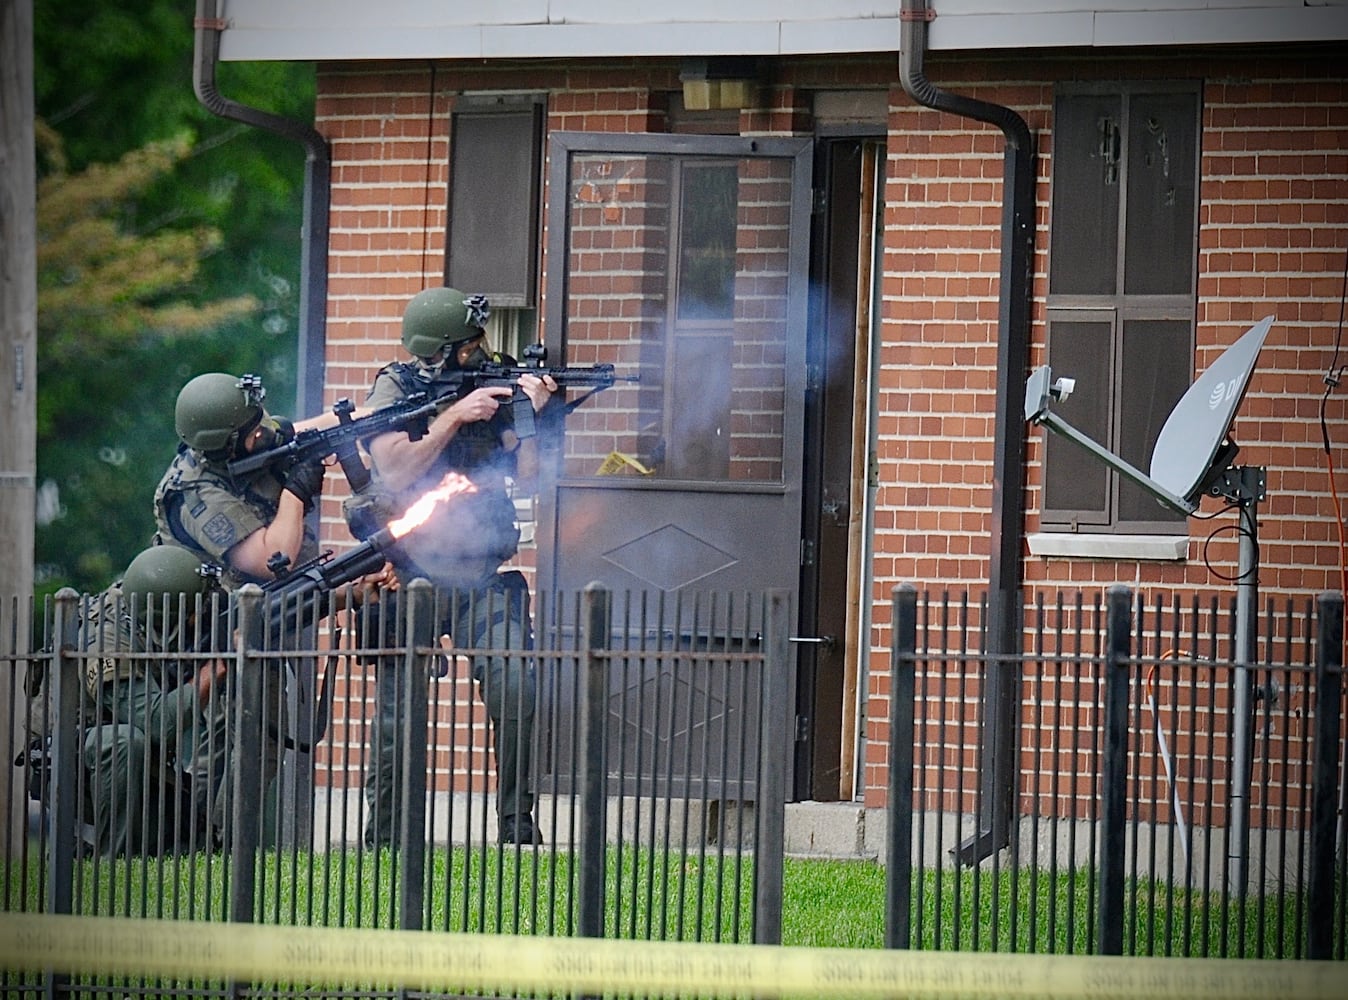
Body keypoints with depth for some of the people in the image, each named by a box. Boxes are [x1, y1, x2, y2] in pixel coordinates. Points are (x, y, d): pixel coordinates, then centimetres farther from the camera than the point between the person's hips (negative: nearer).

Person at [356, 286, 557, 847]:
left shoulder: (491, 384, 8)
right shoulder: (395, 387, -1)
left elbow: (524, 473, 3)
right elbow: (394, 471, -14)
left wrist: (531, 416, -13)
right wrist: (454, 416, -16)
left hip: (482, 575, 2)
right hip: (412, 574, -2)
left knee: (515, 691, -15)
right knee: (397, 716, 1)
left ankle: (517, 828, -6)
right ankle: (382, 837, 15)